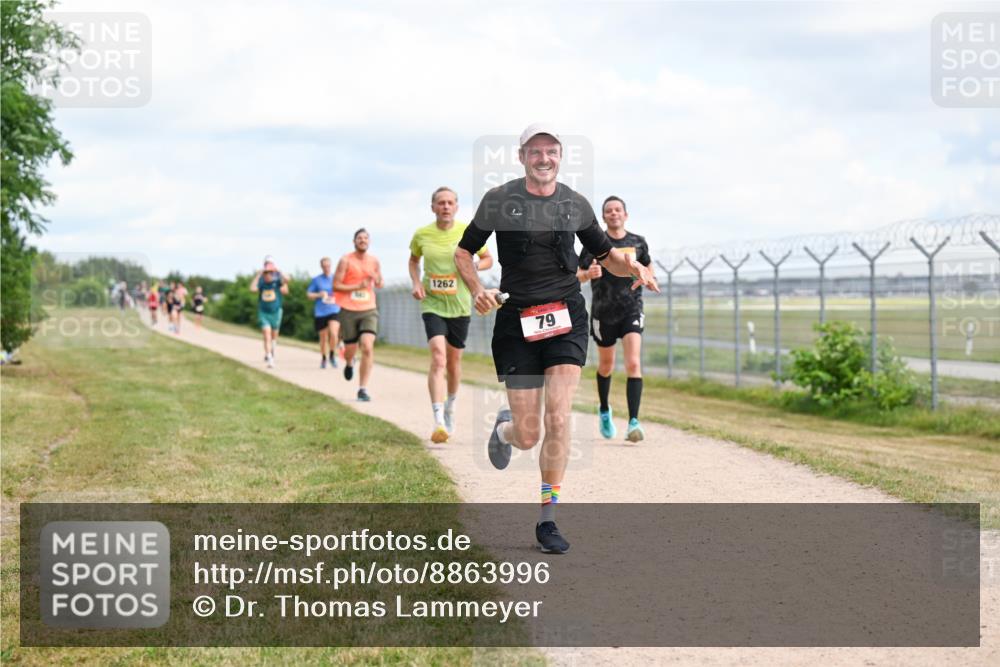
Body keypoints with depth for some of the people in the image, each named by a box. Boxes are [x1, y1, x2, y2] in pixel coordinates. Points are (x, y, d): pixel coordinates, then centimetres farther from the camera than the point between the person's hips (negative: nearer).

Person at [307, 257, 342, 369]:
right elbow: (308, 294, 8)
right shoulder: (317, 280, 5)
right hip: (320, 312, 1)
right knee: (323, 337, 6)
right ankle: (323, 359, 27)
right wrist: (319, 295, -10)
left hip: (335, 311, -1)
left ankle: (332, 355, -1)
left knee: (333, 333, -23)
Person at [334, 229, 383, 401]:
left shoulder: (374, 261, 6)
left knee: (368, 347, -17)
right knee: (350, 349, 8)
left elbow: (380, 285, 18)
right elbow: (335, 286, -5)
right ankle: (349, 363, 48)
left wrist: (377, 280, -6)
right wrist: (357, 286, -15)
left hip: (369, 310, 1)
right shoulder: (346, 260, -4)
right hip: (348, 311, -1)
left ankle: (363, 389, -12)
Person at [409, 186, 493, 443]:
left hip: (460, 306, 2)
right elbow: (413, 260, 17)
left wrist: (473, 266, -13)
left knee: (454, 360, 14)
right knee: (438, 358, -19)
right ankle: (438, 421, -25)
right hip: (432, 304, -1)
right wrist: (416, 283, -1)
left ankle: (450, 407, 42)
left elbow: (488, 259, 8)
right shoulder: (421, 234, -2)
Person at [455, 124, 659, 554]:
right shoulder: (498, 201, 1)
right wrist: (477, 291, -10)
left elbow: (604, 253, 20)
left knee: (558, 419, -14)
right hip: (516, 320, -1)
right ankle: (503, 429, 39)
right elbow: (463, 251, 9)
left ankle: (547, 521, -1)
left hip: (566, 316, 1)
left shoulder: (575, 204, 8)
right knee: (528, 436, -2)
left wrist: (635, 269, -2)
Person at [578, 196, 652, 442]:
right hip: (603, 312, 0)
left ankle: (634, 422, -21)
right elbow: (578, 276, -2)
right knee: (606, 366, 15)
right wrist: (589, 274, -25)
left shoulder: (638, 242, 3)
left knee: (633, 364, -17)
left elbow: (648, 267, 20)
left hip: (632, 310, 0)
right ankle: (604, 410, 41)